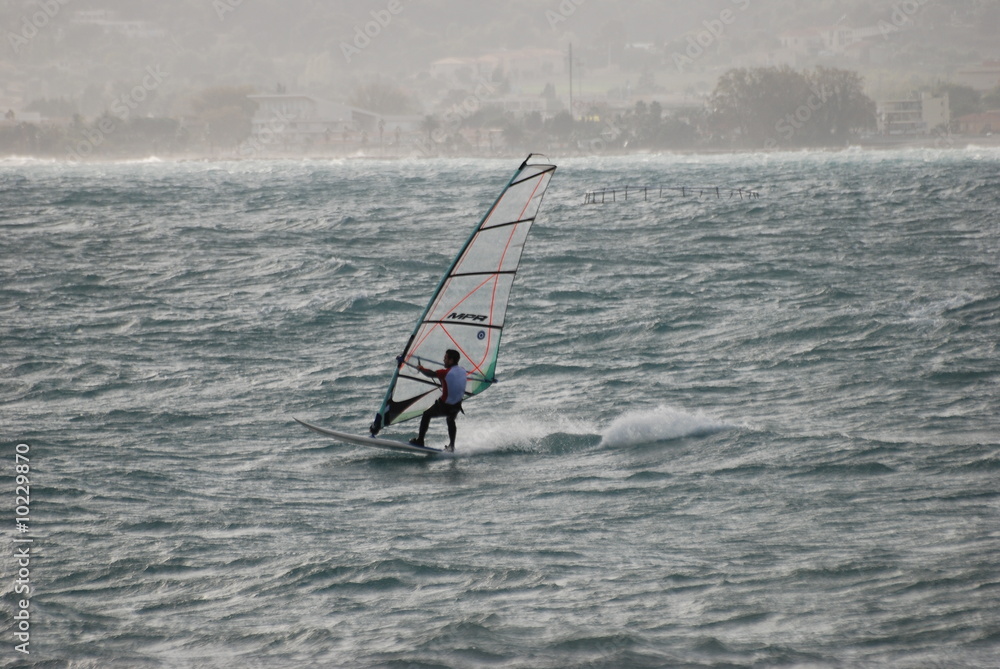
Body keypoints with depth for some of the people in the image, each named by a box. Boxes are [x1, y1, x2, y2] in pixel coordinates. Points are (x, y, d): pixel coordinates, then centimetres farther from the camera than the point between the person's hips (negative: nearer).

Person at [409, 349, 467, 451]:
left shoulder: (445, 373, -21)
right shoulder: (463, 372, -1)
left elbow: (430, 373, -16)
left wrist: (421, 368, 5)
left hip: (444, 406, -6)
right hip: (457, 406, 6)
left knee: (426, 415, 19)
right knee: (450, 420, 35)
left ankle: (419, 441, 18)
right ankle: (451, 446, 32)